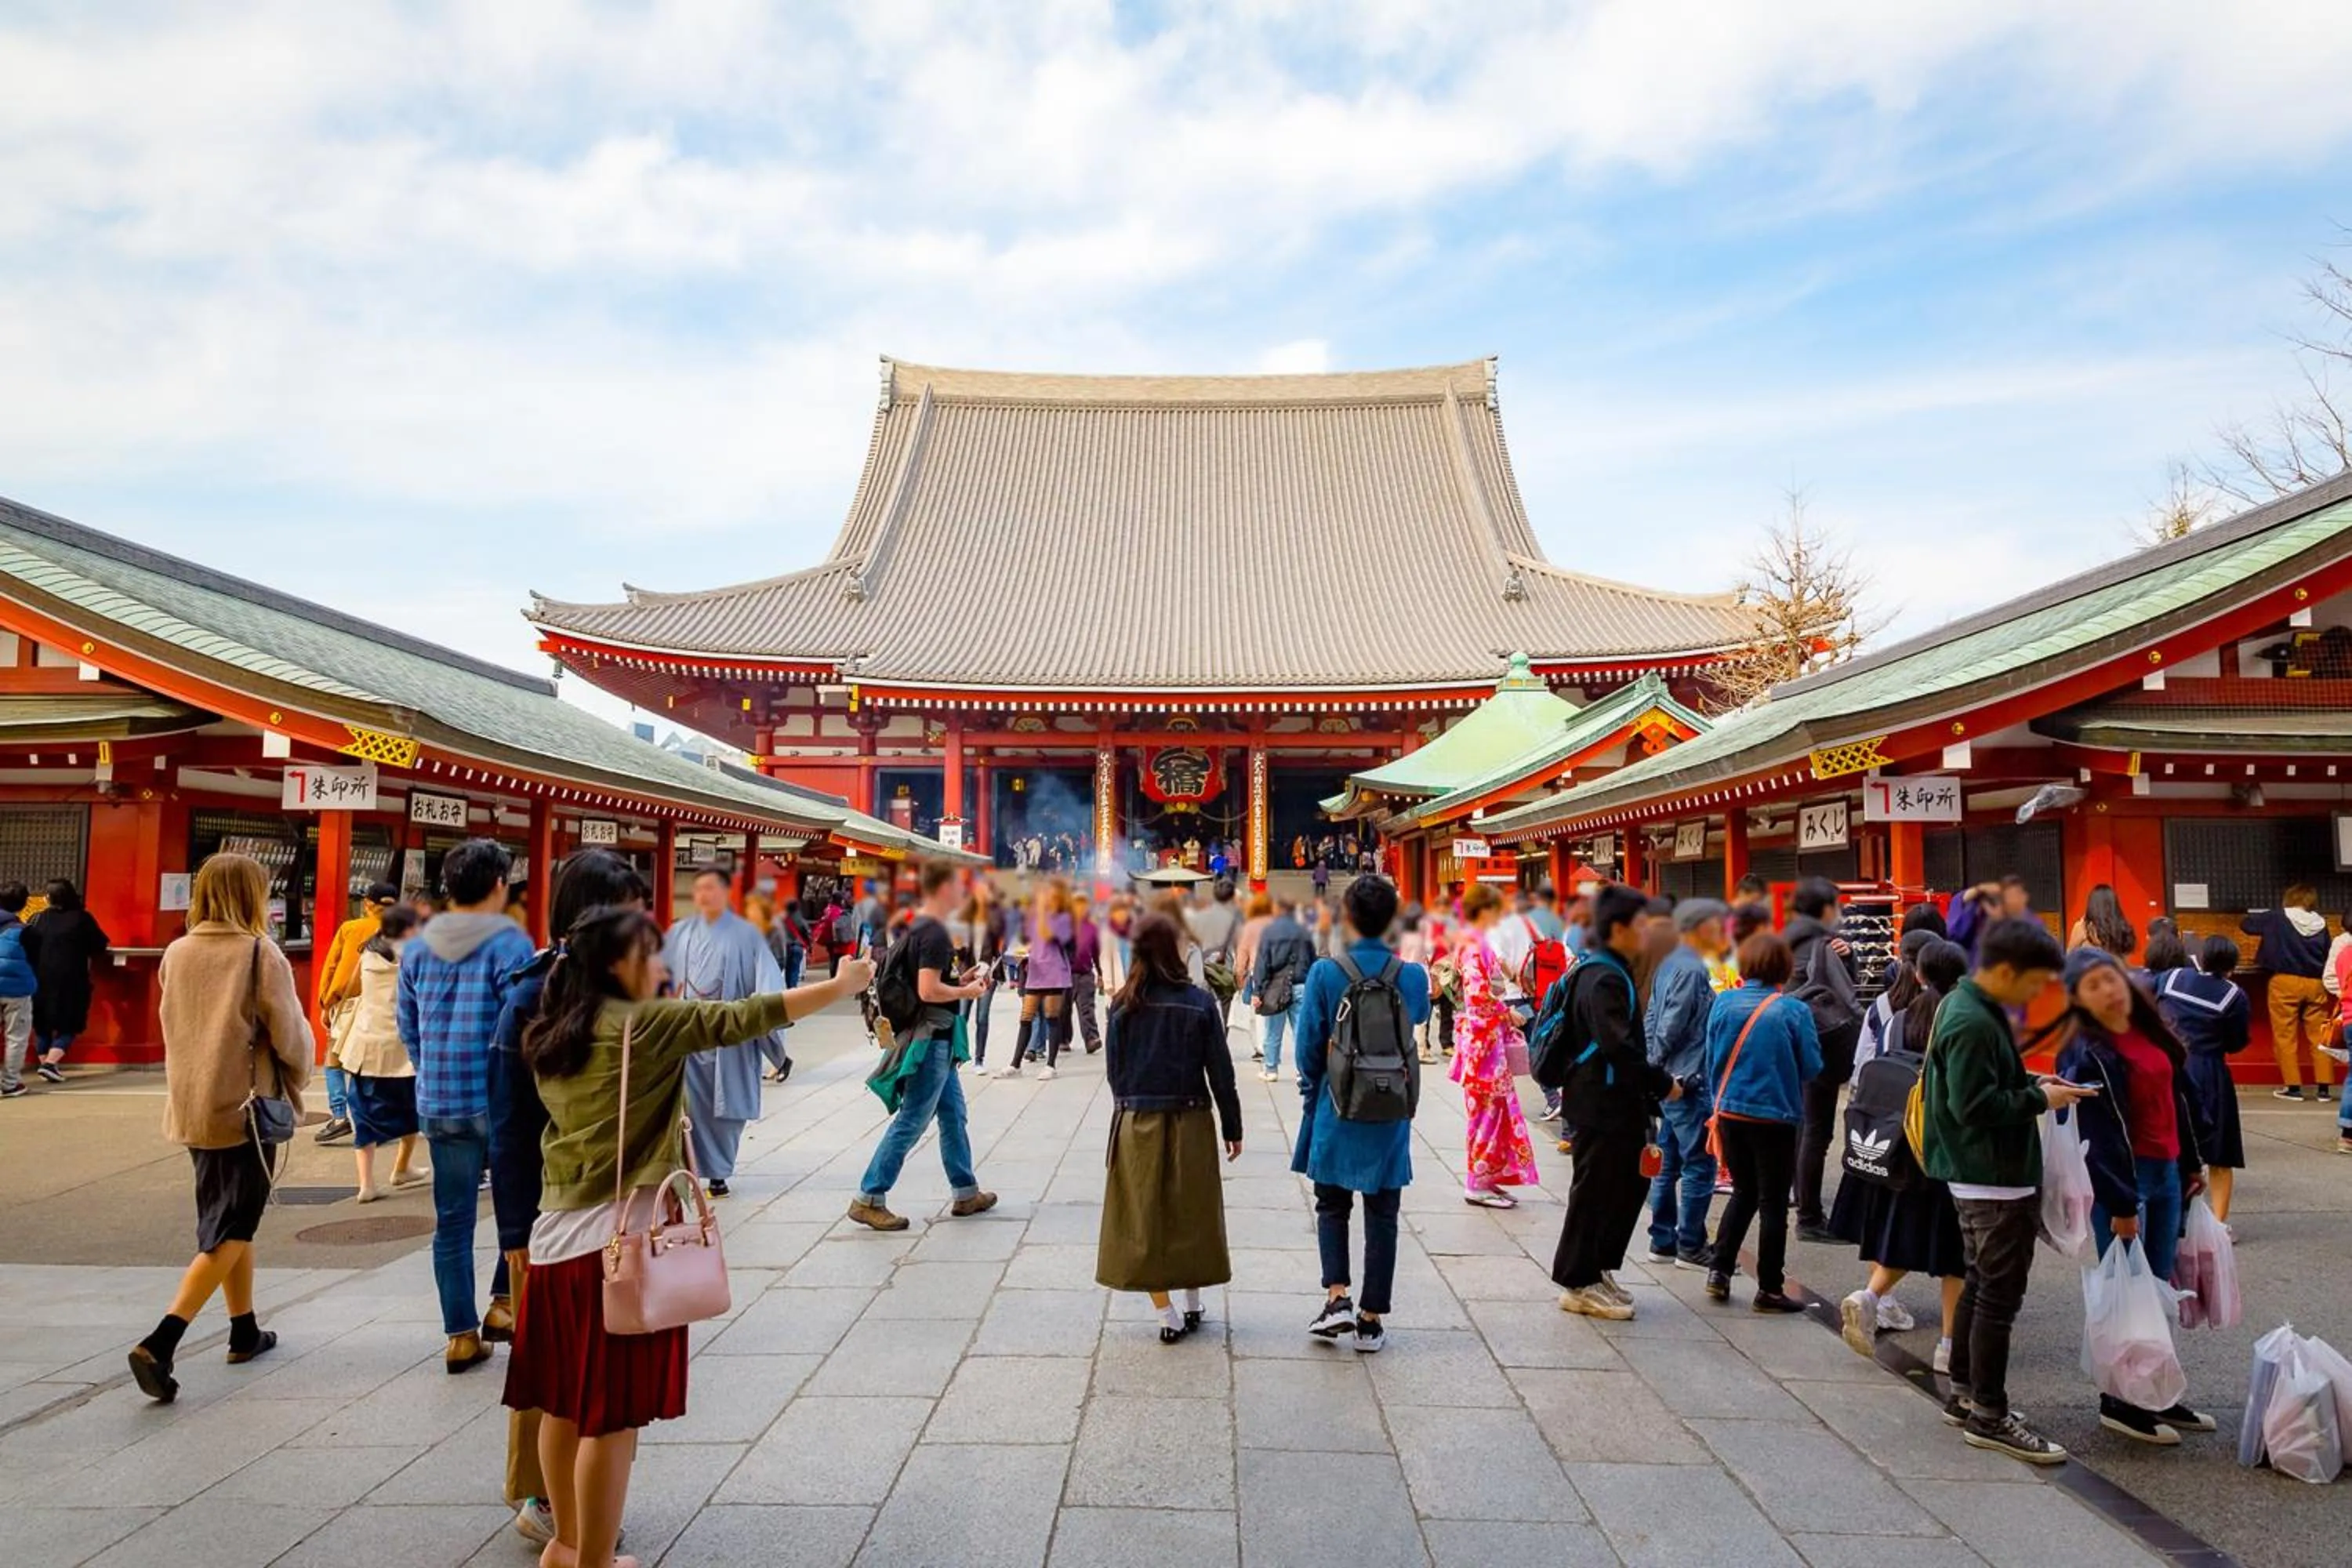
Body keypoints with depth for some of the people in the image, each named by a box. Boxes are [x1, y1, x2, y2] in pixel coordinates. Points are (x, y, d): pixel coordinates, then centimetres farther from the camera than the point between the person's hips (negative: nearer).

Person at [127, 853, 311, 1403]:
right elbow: (290, 1034, -11)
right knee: (228, 1233, 2)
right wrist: (296, 1081, 8)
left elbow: (172, 1026, 13)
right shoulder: (261, 954, -14)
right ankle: (159, 1344, -11)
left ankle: (244, 1332, 29)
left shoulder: (176, 953, 3)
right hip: (247, 1108, -6)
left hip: (191, 1108, 6)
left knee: (230, 1222, 19)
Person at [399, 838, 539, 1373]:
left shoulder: (417, 949, 6)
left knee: (452, 1220, 11)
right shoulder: (511, 946, -13)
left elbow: (407, 1028, 12)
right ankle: (503, 1301, 14)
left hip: (437, 1105, 5)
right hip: (499, 1103, -5)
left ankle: (461, 1335, 18)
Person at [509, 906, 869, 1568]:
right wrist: (841, 986, -15)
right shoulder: (646, 1024, -11)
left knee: (564, 1402, 19)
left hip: (557, 1235, 8)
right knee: (610, 1413, 3)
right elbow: (741, 1019, -17)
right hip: (619, 1240, -8)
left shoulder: (549, 1035, 9)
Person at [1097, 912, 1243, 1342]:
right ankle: (1192, 1305, 26)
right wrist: (1232, 1127, 4)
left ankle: (1167, 1315, 12)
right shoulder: (1199, 1003, -9)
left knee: (1145, 1217, 9)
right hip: (1190, 1123, -1)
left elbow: (1114, 1069, 2)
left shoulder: (1123, 1005, -4)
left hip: (1136, 1124, 1)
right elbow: (1220, 1071, -5)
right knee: (1190, 1214, 15)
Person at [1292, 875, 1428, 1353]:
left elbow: (1308, 1049, -7)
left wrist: (1310, 1100, 8)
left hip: (1337, 1114, -1)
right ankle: (1371, 1318, 15)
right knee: (1382, 1216, 10)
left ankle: (1337, 1296, 3)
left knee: (1332, 1207, 16)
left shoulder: (1324, 973, -12)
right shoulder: (1413, 976, -7)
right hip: (1390, 1117, 1)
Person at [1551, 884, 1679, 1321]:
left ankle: (1599, 1269, 31)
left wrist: (1648, 1092, 15)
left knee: (1628, 1185, 18)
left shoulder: (1609, 971, 13)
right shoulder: (1603, 978, -21)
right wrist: (1662, 1084, -17)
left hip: (1616, 1104, 10)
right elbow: (1618, 1046, -27)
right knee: (1594, 1193, 1)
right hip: (1600, 1107, -10)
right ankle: (1579, 1284, 14)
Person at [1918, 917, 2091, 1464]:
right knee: (1999, 1294, -2)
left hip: (1981, 1176, 11)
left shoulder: (1966, 1006, 10)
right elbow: (1975, 1105, -25)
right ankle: (1988, 1415, 7)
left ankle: (1965, 1395, 29)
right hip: (1995, 1179, -11)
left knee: (1981, 1284, 19)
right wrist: (2039, 1100, -15)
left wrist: (2034, 1084, 6)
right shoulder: (1973, 1023, -23)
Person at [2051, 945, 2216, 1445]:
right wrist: (2120, 1204, -16)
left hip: (2167, 1173, 7)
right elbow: (2098, 1134, -16)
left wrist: (2192, 1162, 18)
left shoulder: (2151, 1030, 9)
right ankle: (2119, 1404, 11)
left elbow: (2179, 1097, 18)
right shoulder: (2085, 1054, -15)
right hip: (2121, 1178, -7)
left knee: (2156, 1289, 13)